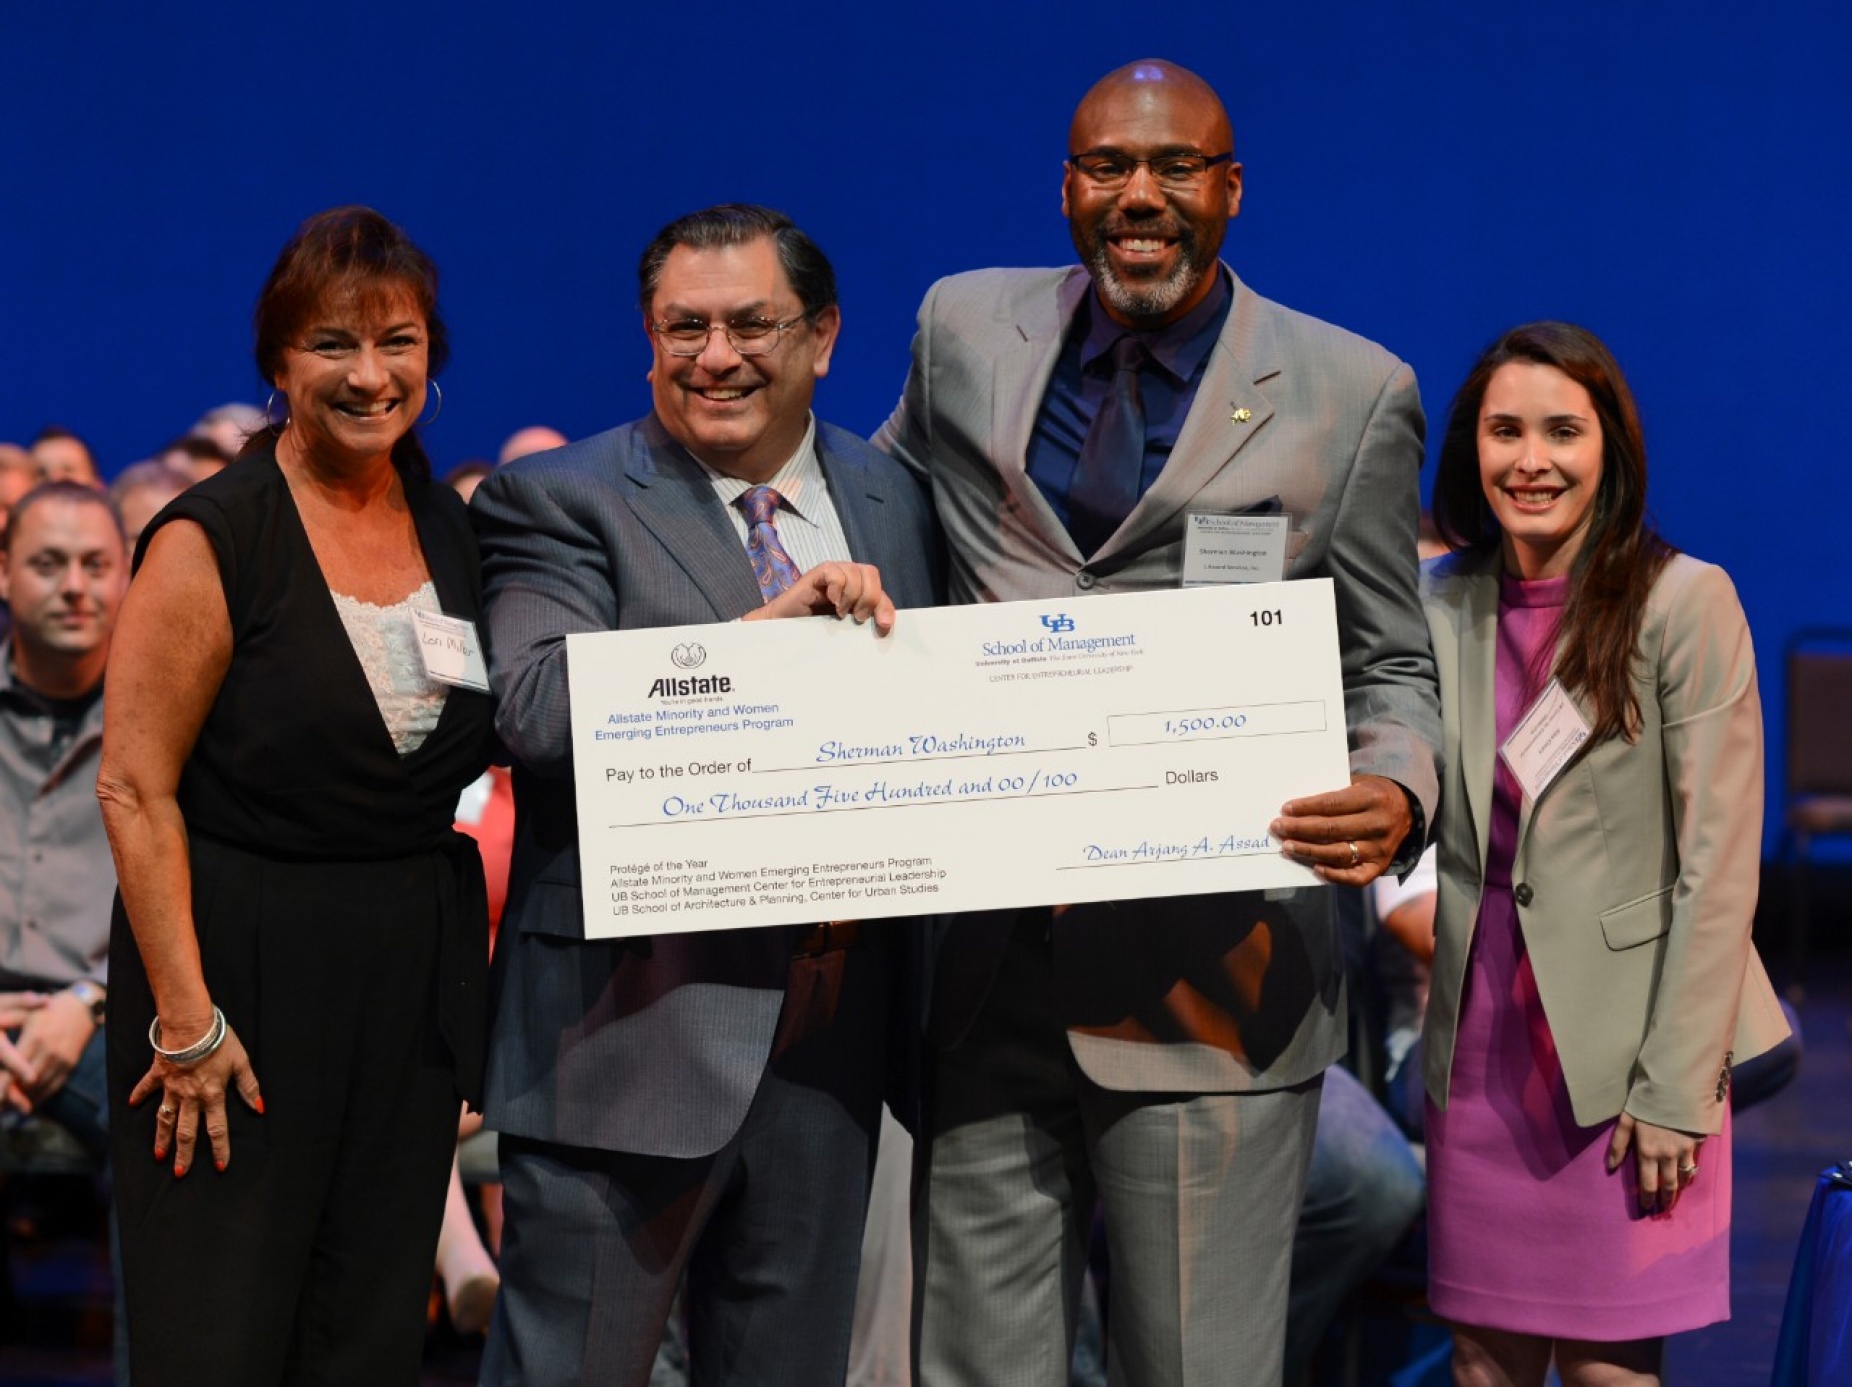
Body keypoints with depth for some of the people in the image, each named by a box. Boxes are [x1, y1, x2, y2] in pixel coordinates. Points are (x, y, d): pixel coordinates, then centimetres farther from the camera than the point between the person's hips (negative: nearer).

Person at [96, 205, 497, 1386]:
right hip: (244, 967, -5)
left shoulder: (452, 528, 7)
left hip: (413, 973, 6)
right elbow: (135, 790, -13)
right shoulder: (213, 540, -11)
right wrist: (186, 1017, -18)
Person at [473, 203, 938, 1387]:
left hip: (831, 1034, 5)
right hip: (633, 1028, -5)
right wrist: (771, 628, -22)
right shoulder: (558, 501, -4)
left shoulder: (897, 503, 12)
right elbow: (542, 710, -20)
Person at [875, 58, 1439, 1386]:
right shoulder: (965, 328, 9)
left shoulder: (1350, 394, 2)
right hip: (983, 973, 3)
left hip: (1206, 986, -3)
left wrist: (1396, 794, -15)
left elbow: (1389, 666, 6)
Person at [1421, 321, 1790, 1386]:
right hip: (1481, 1046, 4)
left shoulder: (1685, 601, -8)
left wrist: (1674, 1088, -12)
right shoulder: (1444, 604, 7)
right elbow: (1422, 826, 11)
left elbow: (1719, 865, -10)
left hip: (1621, 1047, -4)